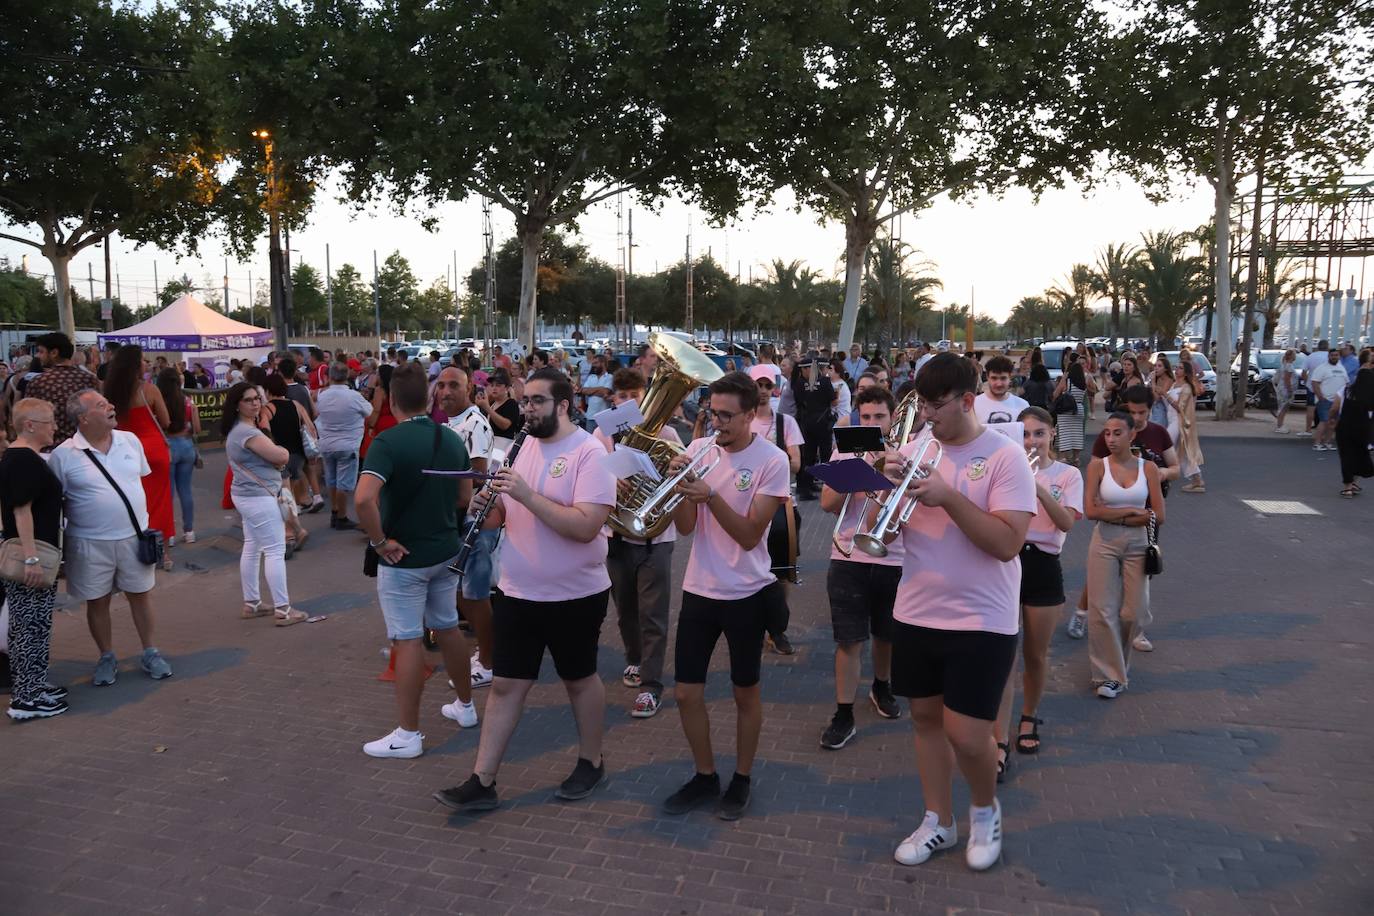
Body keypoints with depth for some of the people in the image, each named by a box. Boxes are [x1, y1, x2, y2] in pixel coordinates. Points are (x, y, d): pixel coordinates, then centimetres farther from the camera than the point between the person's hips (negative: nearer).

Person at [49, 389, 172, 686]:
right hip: (90, 544, -2)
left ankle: (150, 653, 26)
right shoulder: (63, 455, -10)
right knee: (97, 602, 10)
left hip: (133, 536, 3)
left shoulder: (130, 440, 0)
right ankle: (107, 658, 28)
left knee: (140, 595, 12)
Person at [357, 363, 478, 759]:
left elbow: (364, 499, -32)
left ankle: (408, 735, 11)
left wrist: (380, 541, -20)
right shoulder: (452, 439, 1)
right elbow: (464, 494, 11)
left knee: (408, 641, 1)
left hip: (404, 557, -6)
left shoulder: (388, 441, -19)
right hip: (445, 550, 7)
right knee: (447, 628, 21)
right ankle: (465, 705, 35)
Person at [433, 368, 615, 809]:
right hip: (518, 593, 6)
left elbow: (586, 526, -26)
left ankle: (591, 763, 34)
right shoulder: (523, 446, 6)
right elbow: (503, 515, 13)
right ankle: (482, 783, 18)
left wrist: (527, 495, -28)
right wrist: (489, 505, -10)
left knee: (580, 680, 13)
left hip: (575, 596, -6)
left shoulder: (589, 453, -16)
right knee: (506, 686, 9)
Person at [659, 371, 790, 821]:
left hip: (746, 593, -3)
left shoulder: (772, 460, -12)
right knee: (686, 693, 7)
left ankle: (742, 780, 31)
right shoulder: (699, 448, -1)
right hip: (699, 589, 4)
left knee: (746, 692, 12)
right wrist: (680, 483, -20)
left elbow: (750, 535, -17)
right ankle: (705, 777, 28)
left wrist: (710, 495, -28)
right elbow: (684, 526, -3)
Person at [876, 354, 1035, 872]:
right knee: (926, 718, 14)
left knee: (966, 735, -4)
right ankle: (938, 822, 32)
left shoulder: (1004, 455, -11)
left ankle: (984, 810, 27)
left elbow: (1007, 544, -20)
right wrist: (890, 486, -16)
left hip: (981, 621, -5)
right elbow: (881, 533, 2)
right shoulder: (913, 449, 3)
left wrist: (947, 495, -26)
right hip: (915, 614, 5)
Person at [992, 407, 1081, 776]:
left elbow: (1067, 523, -12)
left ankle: (1029, 718, 38)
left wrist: (1039, 489, -26)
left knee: (1036, 654, 13)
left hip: (1043, 566, 0)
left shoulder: (1068, 474, 3)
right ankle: (1001, 744, -4)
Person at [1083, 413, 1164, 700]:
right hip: (1104, 543, -1)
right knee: (1104, 611, 0)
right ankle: (1110, 674, 13)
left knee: (1135, 613, 5)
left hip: (1137, 544, 2)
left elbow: (1158, 515, -5)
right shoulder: (1098, 467, -4)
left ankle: (1117, 660, 33)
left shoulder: (1148, 468, 0)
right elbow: (1091, 510, -13)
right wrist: (1132, 511, -12)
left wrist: (1115, 516, -11)